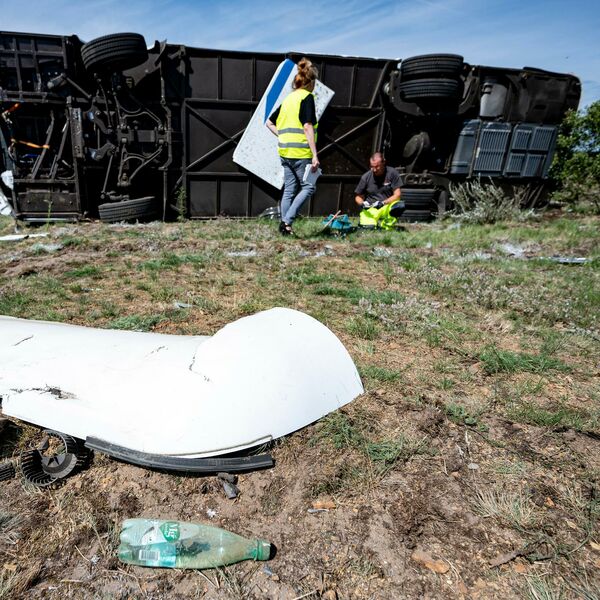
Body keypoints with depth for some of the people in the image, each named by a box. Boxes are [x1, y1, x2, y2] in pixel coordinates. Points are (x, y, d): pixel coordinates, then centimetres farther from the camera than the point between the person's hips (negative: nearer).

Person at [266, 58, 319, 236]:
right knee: (308, 187, -1)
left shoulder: (289, 98, 18)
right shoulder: (307, 97, -5)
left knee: (289, 189, 10)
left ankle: (284, 225, 11)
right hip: (301, 152, -7)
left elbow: (269, 123, 21)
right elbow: (308, 127, -15)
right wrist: (315, 155, -18)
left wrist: (284, 136, 16)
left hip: (285, 151, 7)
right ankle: (287, 220, -12)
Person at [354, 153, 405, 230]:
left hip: (387, 206, 0)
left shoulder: (392, 173, -2)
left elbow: (397, 195, -5)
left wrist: (383, 203, -19)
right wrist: (362, 204, -14)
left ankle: (385, 224, -6)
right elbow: (358, 197, 9)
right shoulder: (366, 177, 1)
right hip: (370, 208, 0)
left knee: (400, 206, -32)